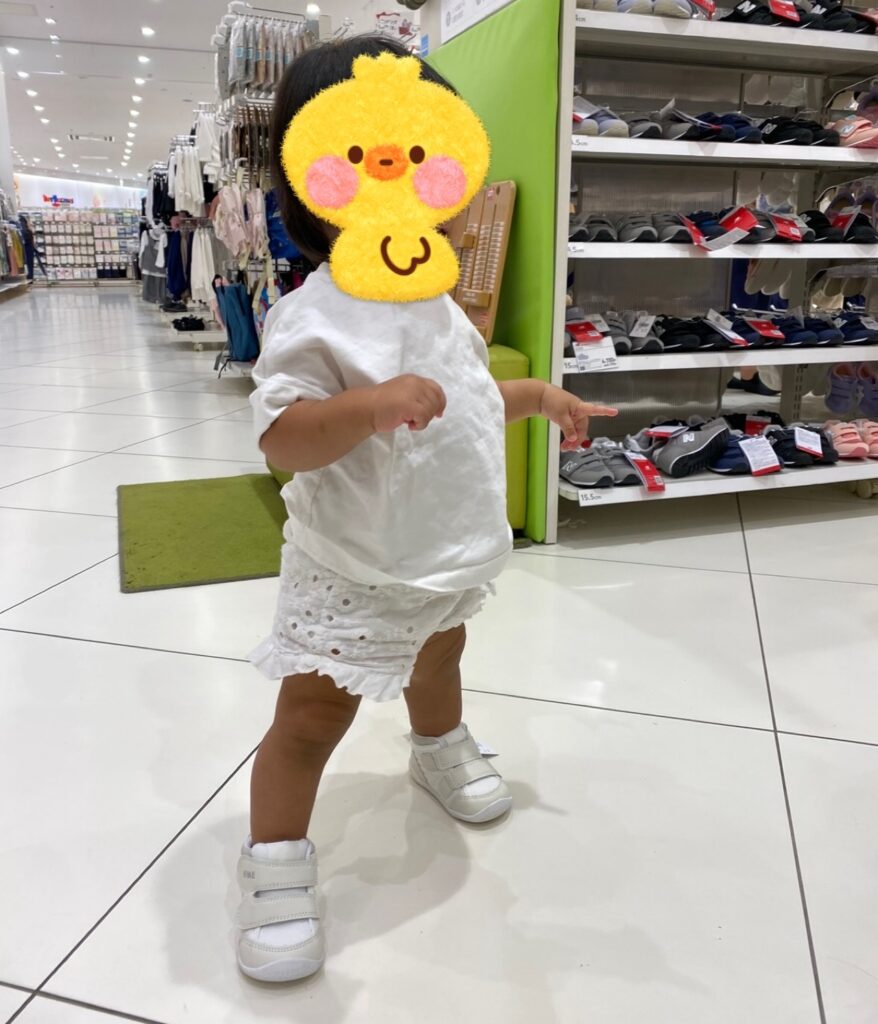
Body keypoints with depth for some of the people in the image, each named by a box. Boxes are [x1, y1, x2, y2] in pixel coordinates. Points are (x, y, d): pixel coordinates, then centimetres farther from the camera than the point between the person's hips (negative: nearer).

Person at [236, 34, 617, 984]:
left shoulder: (434, 300, 4)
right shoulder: (317, 317, -24)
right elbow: (283, 437, -32)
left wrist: (538, 395, 14)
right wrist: (372, 406, -46)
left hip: (448, 554, 9)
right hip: (353, 572, -8)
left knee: (439, 656, 31)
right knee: (310, 718, 0)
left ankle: (440, 750, 61)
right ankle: (275, 860, 21)